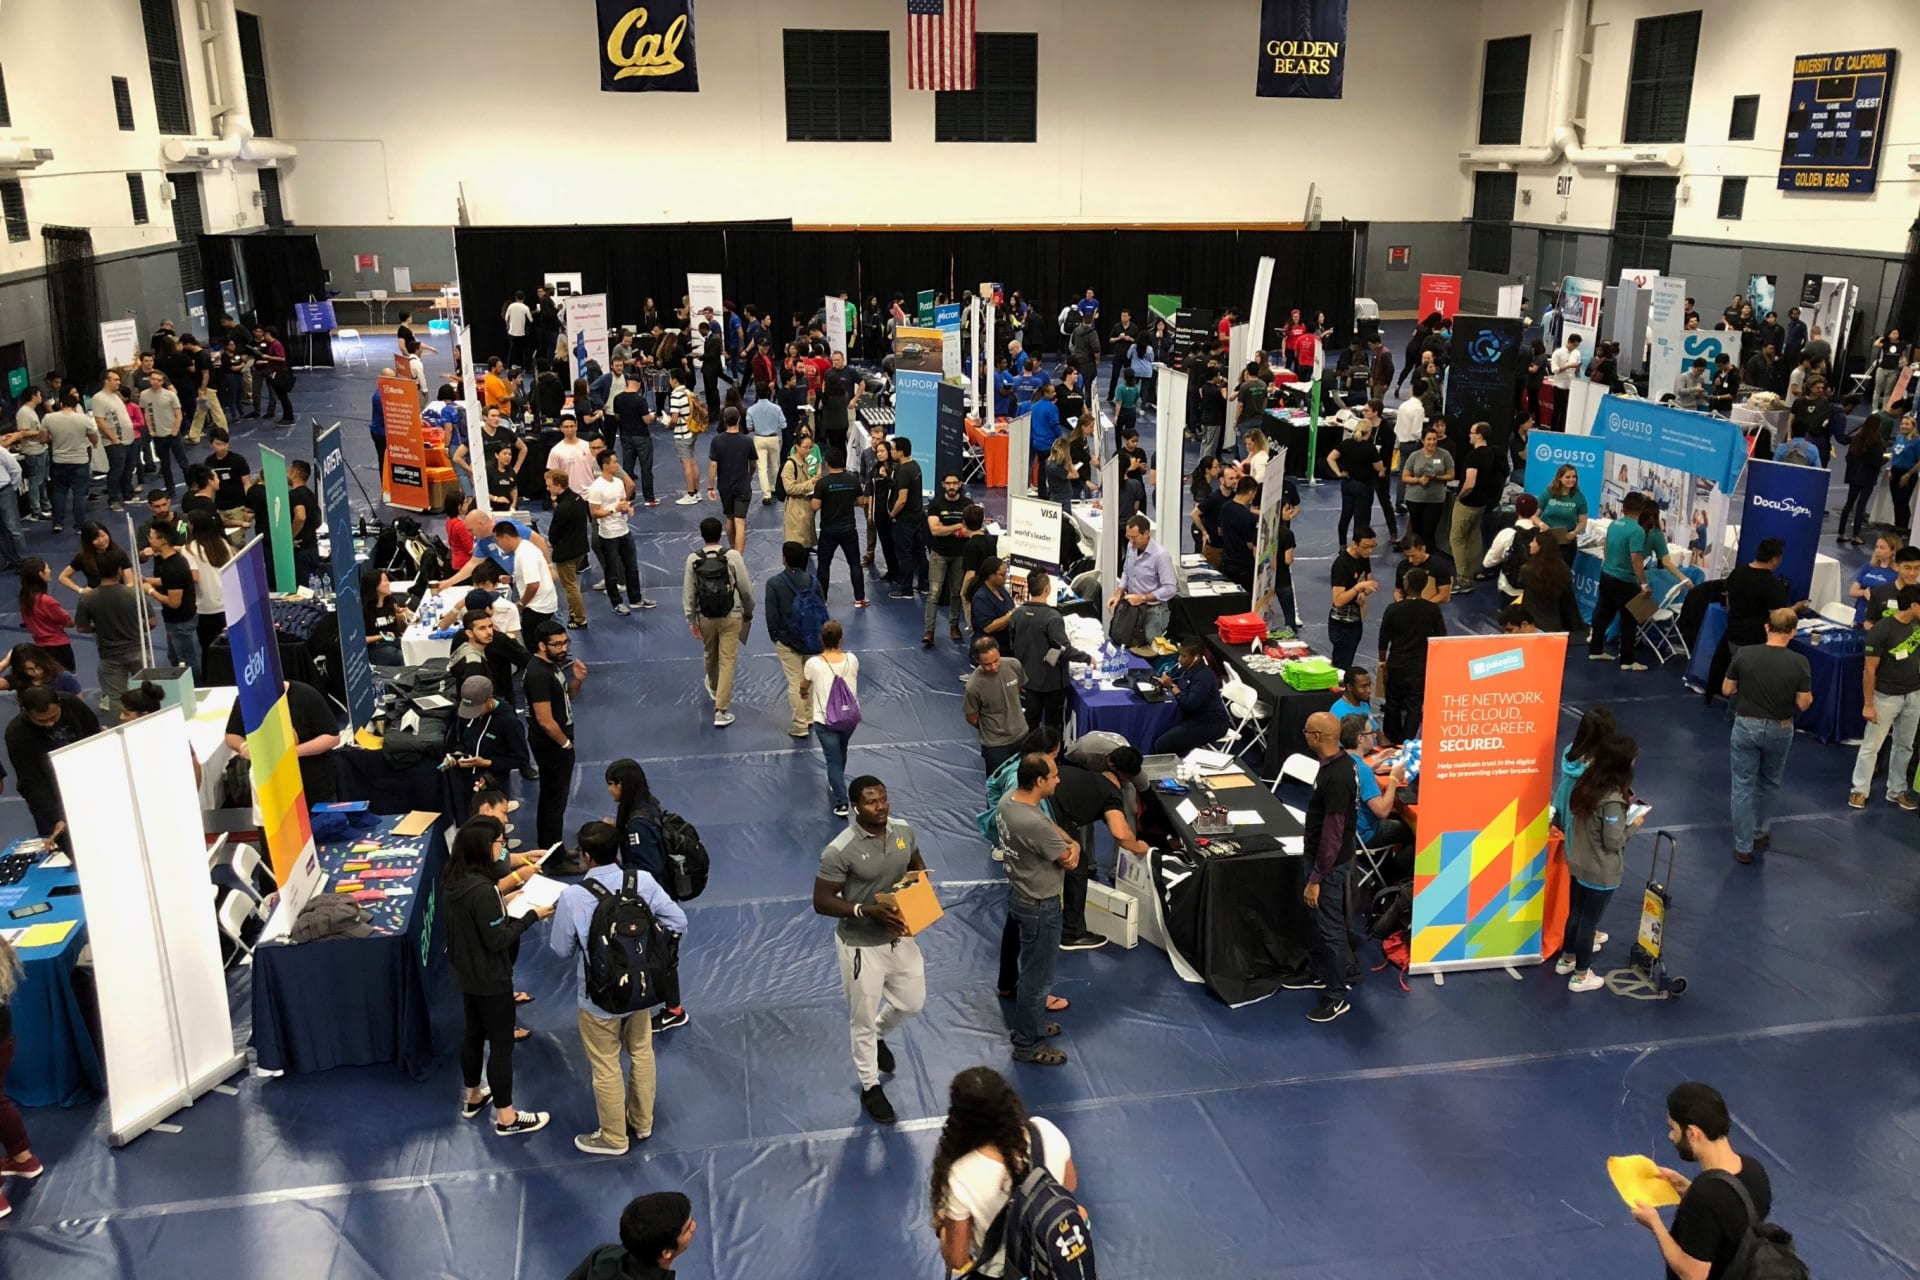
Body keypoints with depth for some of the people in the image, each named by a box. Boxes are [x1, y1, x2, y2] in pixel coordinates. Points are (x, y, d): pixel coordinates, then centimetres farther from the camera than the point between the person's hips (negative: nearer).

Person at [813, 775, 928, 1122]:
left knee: (912, 1002, 22)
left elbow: (918, 867, 10)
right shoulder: (839, 851, -26)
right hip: (861, 945, -6)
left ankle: (879, 1037, 54)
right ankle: (870, 1087, 34)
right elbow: (821, 902, -19)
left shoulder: (904, 830, -8)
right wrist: (868, 910, -30)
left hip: (900, 936, 6)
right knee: (863, 1019, 11)